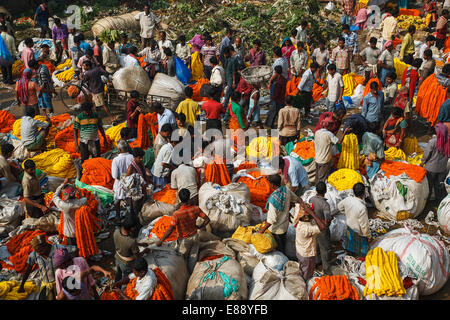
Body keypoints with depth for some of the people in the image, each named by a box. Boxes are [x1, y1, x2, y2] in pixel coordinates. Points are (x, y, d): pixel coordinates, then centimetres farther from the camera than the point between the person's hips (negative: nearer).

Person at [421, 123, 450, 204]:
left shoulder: (433, 141, -24)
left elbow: (426, 154, -14)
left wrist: (422, 163, 2)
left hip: (431, 168, -3)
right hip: (442, 168, 3)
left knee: (429, 185, 14)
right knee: (440, 185, 19)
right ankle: (440, 201, 33)